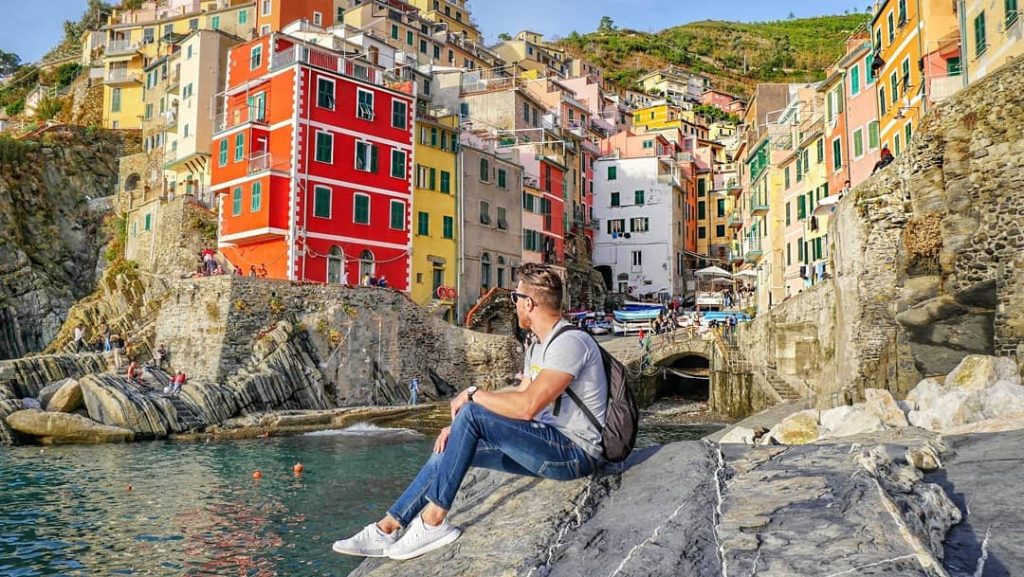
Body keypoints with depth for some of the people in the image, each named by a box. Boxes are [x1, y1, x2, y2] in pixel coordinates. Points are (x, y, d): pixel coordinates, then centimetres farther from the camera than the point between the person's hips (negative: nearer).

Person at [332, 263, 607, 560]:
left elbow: (527, 406, -28)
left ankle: (433, 522, -11)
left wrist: (473, 394, -14)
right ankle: (385, 529, 11)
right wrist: (460, 427, 0)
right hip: (548, 446, 10)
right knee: (450, 449, 4)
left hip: (575, 451, -10)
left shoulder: (570, 342, -19)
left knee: (471, 412, -22)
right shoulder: (537, 348, 14)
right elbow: (516, 401, 12)